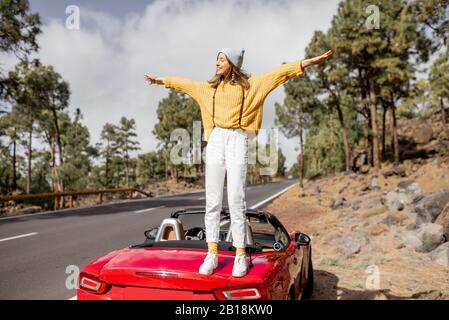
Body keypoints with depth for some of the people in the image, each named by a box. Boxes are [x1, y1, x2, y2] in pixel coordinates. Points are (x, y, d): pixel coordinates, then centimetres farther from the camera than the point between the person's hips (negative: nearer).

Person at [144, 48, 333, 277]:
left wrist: (312, 61, -2)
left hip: (237, 142, -3)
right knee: (212, 201, -1)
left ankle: (240, 255, -1)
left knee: (236, 200, -8)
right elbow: (183, 83, 31)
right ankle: (212, 254, 2)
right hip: (215, 142, 4)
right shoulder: (209, 87, 19)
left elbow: (281, 72, 4)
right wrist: (160, 80, 42)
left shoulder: (251, 84, 9)